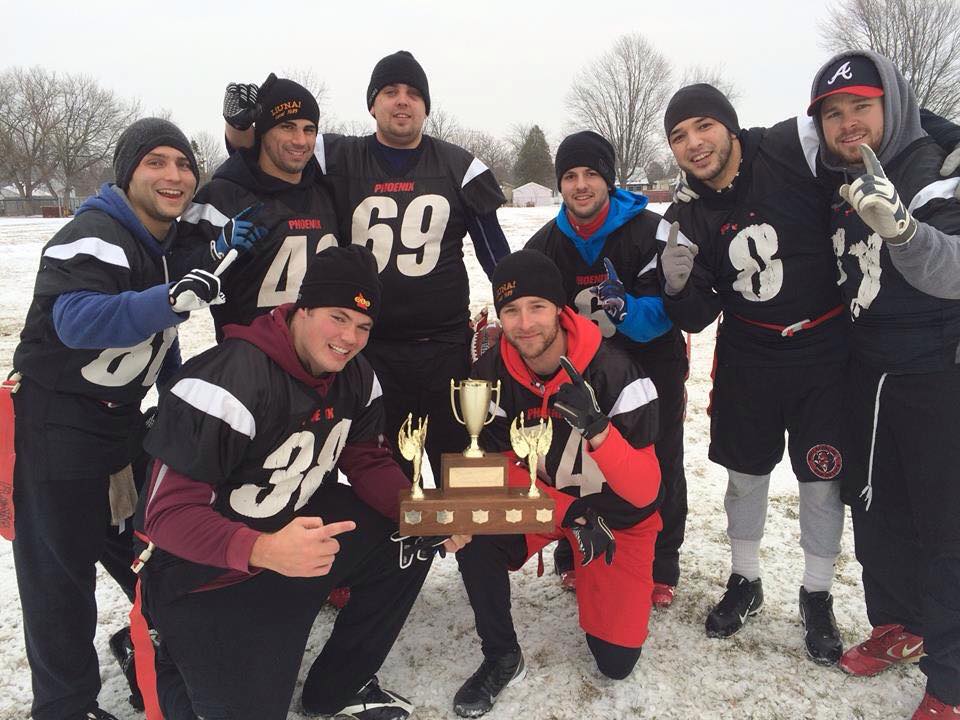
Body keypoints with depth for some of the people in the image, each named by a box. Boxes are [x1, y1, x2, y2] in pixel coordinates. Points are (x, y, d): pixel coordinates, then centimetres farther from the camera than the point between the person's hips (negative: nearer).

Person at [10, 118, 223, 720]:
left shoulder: (175, 246, 8)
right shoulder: (93, 238, -21)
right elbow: (77, 320, -39)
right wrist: (171, 300, -50)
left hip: (122, 420, 8)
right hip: (56, 427, -8)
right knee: (62, 568, 2)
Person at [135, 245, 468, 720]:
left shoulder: (355, 377, -4)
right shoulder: (231, 381, -28)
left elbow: (368, 464, 4)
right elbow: (168, 514, -28)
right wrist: (264, 551, -45)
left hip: (300, 525, 7)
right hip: (206, 573, -7)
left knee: (412, 543, -4)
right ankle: (165, 661, 20)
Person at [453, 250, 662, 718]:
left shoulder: (613, 372, -28)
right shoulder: (492, 373, -16)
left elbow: (644, 491, -28)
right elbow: (502, 469, -11)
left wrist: (595, 428, -46)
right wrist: (572, 516, -25)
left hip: (618, 516, -2)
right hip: (542, 501, 2)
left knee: (616, 662, -3)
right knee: (475, 534, -29)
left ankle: (592, 577, 28)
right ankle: (502, 657, -4)